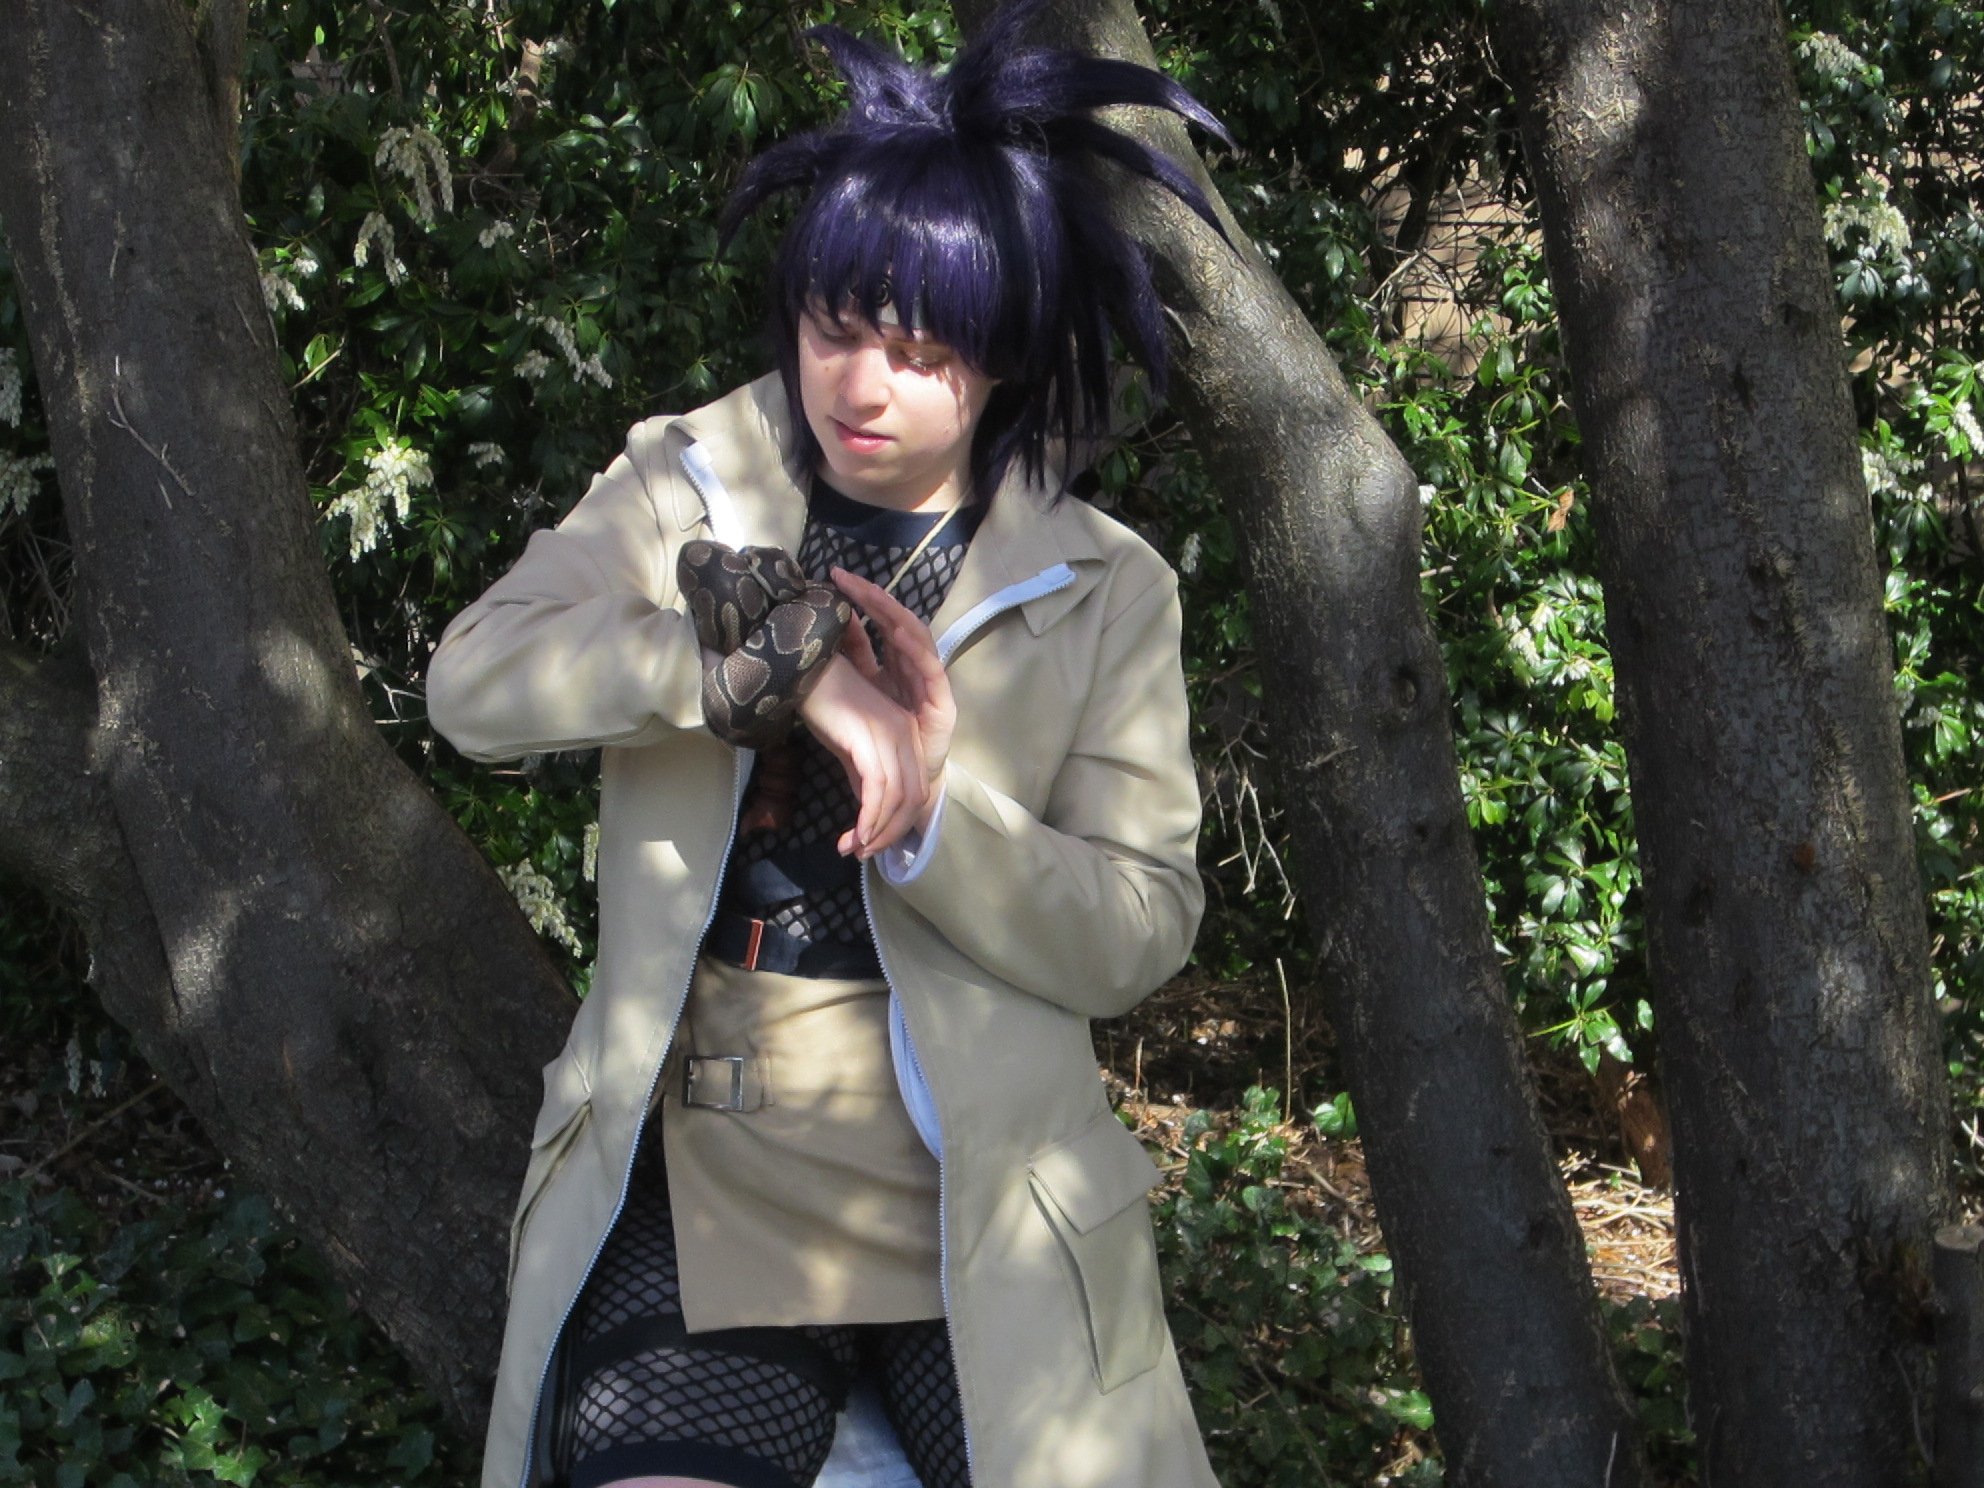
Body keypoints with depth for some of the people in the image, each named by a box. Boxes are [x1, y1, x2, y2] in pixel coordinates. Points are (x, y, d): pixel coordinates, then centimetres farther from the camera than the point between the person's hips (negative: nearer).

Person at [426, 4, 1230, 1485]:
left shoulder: (1105, 593, 5)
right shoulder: (687, 490, 9)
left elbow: (1142, 930, -1)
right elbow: (473, 677, -6)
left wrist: (935, 814, -19)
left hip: (981, 1195, 0)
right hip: (705, 1178, 0)